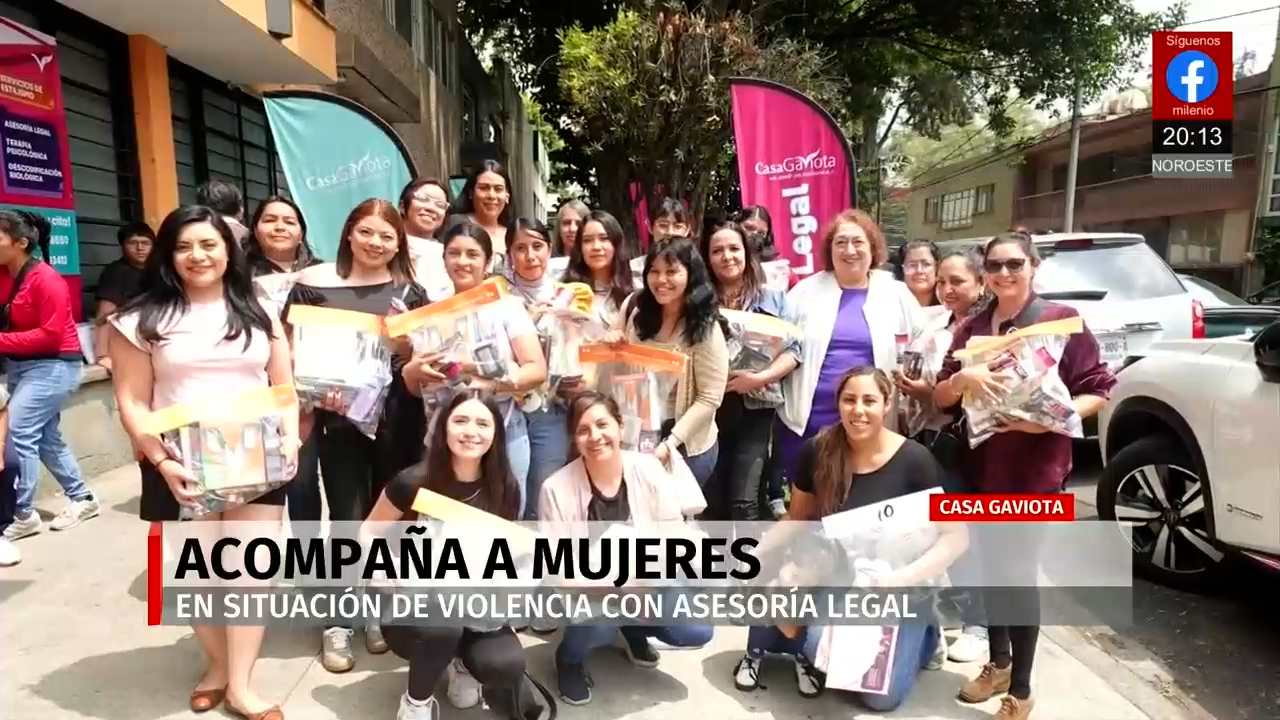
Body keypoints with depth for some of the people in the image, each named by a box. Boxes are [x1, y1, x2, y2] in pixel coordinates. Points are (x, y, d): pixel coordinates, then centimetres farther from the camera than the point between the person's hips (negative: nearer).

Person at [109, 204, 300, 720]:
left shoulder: (259, 314, 9)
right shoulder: (141, 320, 1)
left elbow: (285, 388, 10)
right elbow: (132, 401, -2)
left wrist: (289, 438, -7)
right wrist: (161, 460, -14)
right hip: (183, 468, -1)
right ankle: (218, 665, 33)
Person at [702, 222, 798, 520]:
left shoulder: (772, 298, 5)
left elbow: (793, 350, -1)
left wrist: (759, 378, -15)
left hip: (754, 408, -1)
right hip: (709, 408, 1)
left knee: (743, 501, -5)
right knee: (714, 501, 9)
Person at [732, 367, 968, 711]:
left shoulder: (914, 461, -17)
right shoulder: (818, 451, -9)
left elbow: (956, 536, -14)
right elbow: (797, 519, 3)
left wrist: (902, 578, -27)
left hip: (895, 590, -1)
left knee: (880, 695, -11)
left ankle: (920, 635, 20)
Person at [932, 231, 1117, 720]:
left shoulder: (1062, 320, -6)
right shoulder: (971, 328, 7)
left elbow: (1099, 389, -6)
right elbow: (941, 398, 3)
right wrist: (961, 378, -19)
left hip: (1035, 468, -4)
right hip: (980, 463, 5)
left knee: (1019, 571, -1)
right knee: (989, 563, 14)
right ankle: (998, 662, 33)